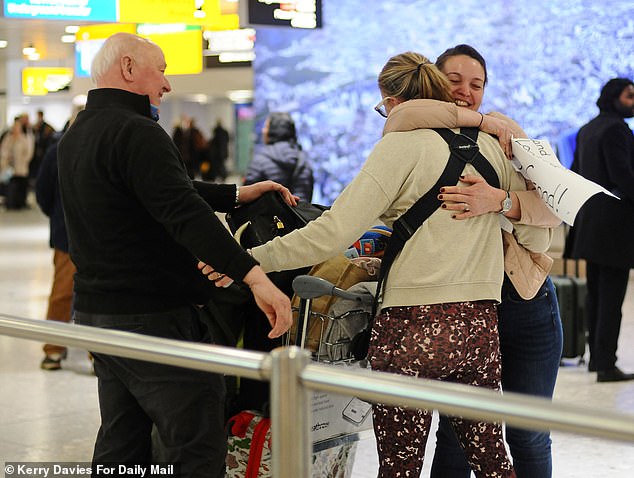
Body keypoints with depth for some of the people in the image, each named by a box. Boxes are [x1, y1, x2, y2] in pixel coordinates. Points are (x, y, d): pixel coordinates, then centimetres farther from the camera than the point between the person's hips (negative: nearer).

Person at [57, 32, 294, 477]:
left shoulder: (76, 136, 15)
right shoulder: (136, 132, -16)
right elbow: (183, 213, -29)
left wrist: (237, 195, 15)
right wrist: (253, 274, -35)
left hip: (96, 308, 10)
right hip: (154, 318, -10)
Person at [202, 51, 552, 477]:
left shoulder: (403, 144, -7)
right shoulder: (491, 145, 10)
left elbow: (333, 233, -14)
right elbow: (537, 236, 13)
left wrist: (249, 260, -9)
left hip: (414, 326, -6)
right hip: (482, 325, 6)